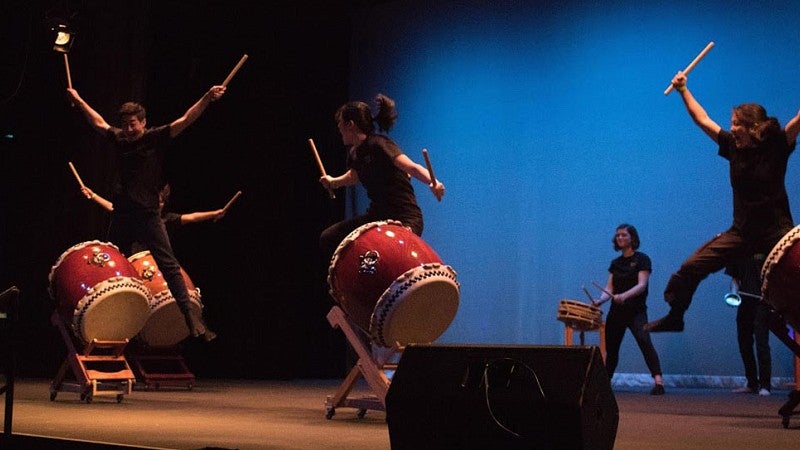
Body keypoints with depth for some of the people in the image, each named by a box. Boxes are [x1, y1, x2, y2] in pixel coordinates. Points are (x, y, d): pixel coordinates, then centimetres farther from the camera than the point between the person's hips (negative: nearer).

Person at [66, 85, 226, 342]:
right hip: (121, 215, 5)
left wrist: (207, 98, -25)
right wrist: (78, 101, 35)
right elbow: (99, 122, 27)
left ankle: (191, 320, -16)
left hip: (148, 215, -5)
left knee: (170, 267, -11)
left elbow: (185, 120, -13)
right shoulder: (119, 139, 9)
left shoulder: (156, 138, -2)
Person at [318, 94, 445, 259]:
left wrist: (432, 182, -52)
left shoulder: (378, 145, -19)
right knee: (328, 239, 9)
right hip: (377, 215, 9)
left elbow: (411, 167, -36)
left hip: (405, 218, -9)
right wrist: (333, 182, 32)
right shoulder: (355, 153, 8)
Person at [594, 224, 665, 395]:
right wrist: (600, 300, -11)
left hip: (636, 311, -6)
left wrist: (624, 295, -33)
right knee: (611, 347, 10)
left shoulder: (642, 259, -3)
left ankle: (658, 382, -33)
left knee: (644, 341, -25)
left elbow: (641, 285, -16)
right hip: (616, 311, 6)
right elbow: (609, 288, 9)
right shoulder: (615, 263, 13)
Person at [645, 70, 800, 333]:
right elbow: (703, 120, 12)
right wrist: (683, 90, 10)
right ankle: (674, 317, 16)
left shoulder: (776, 146, -8)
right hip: (741, 232, 4)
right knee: (690, 268, -1)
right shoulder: (733, 146, 3)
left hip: (777, 232, -4)